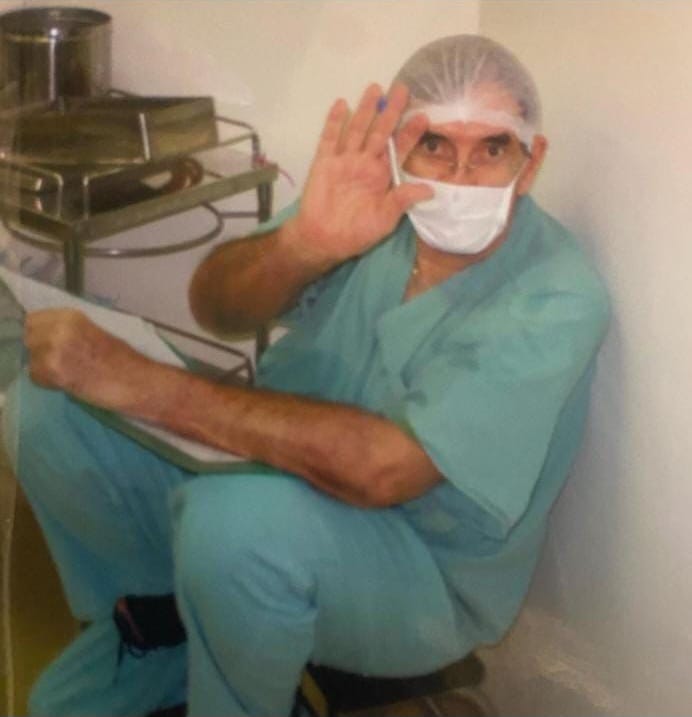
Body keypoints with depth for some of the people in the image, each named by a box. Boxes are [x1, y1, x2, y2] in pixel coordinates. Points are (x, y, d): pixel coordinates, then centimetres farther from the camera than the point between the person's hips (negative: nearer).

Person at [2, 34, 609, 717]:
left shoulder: (556, 298, -25)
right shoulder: (369, 200, -10)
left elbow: (382, 468, -34)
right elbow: (216, 308, -14)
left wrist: (136, 382, -35)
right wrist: (304, 242, -38)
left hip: (423, 577, -5)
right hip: (275, 471, 6)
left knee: (238, 516, -36)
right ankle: (148, 637, 14)